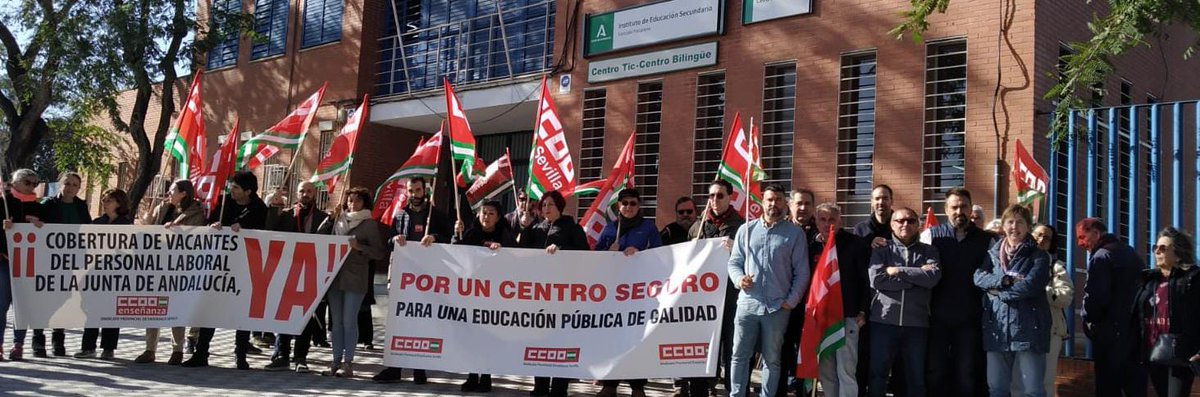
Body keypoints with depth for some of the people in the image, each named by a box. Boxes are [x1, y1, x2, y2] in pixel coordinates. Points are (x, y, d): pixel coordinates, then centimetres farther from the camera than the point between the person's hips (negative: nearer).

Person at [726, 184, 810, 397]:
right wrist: (738, 278, -8)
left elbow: (802, 272, 1)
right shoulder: (746, 230, 10)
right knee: (739, 355, 4)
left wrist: (791, 301, -5)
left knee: (771, 359, 7)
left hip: (778, 307, -2)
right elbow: (734, 262, 13)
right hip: (747, 303, 2)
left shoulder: (795, 233, 3)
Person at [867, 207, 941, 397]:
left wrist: (898, 271, -9)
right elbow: (876, 280, -10)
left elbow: (933, 277, -9)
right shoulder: (881, 249, 6)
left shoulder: (928, 251, 10)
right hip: (884, 320, -1)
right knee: (877, 374, 4)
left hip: (917, 322, 1)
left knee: (916, 378, 8)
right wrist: (917, 276, -9)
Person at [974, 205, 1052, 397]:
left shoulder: (1039, 256, 3)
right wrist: (1005, 279, -15)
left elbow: (1030, 285, -13)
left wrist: (999, 291, -6)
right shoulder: (992, 254, 14)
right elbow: (979, 277, -2)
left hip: (1028, 329, -4)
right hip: (997, 328, 4)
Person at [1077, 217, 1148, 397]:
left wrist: (1089, 323, -3)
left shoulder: (1101, 257, -10)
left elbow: (1094, 296, -19)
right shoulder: (1130, 253, 17)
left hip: (1111, 334, -8)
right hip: (1137, 331, 8)